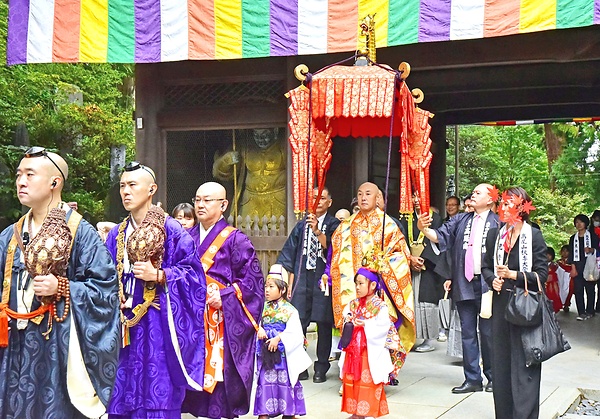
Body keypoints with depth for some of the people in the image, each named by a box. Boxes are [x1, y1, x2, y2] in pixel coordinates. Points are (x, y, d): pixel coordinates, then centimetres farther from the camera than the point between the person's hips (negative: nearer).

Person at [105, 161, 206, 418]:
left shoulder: (171, 230, -4)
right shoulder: (116, 235, 12)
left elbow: (193, 271, -6)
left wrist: (159, 275, -18)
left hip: (158, 327, -5)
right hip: (125, 328, 5)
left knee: (158, 398, -5)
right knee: (123, 396, 6)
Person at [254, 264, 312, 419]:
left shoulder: (290, 310, -7)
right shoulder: (263, 308, 7)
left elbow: (294, 332, -15)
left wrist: (278, 338, -22)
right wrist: (259, 329, -21)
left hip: (283, 353, -3)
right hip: (265, 352, 3)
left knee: (285, 381, 5)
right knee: (265, 380, 3)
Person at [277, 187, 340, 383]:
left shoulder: (333, 224, 4)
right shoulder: (302, 226, 13)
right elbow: (290, 255, 12)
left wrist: (317, 231, -25)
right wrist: (290, 283, 6)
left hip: (323, 280, -2)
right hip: (302, 280, 3)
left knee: (324, 324, 1)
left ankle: (321, 368, 10)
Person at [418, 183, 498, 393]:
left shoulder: (497, 222, -3)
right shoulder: (460, 220, 12)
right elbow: (441, 236, 2)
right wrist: (424, 228, -18)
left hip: (487, 284, -4)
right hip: (463, 284, 4)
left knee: (488, 332, 4)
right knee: (467, 332, 8)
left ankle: (493, 377, 18)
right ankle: (472, 379, 15)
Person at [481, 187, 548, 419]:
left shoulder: (534, 235, -5)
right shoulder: (495, 234, 8)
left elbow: (542, 274, -7)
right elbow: (486, 267, 15)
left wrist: (514, 275, -18)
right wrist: (493, 280, -5)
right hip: (501, 304, 5)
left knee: (524, 364, -4)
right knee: (500, 361, 9)